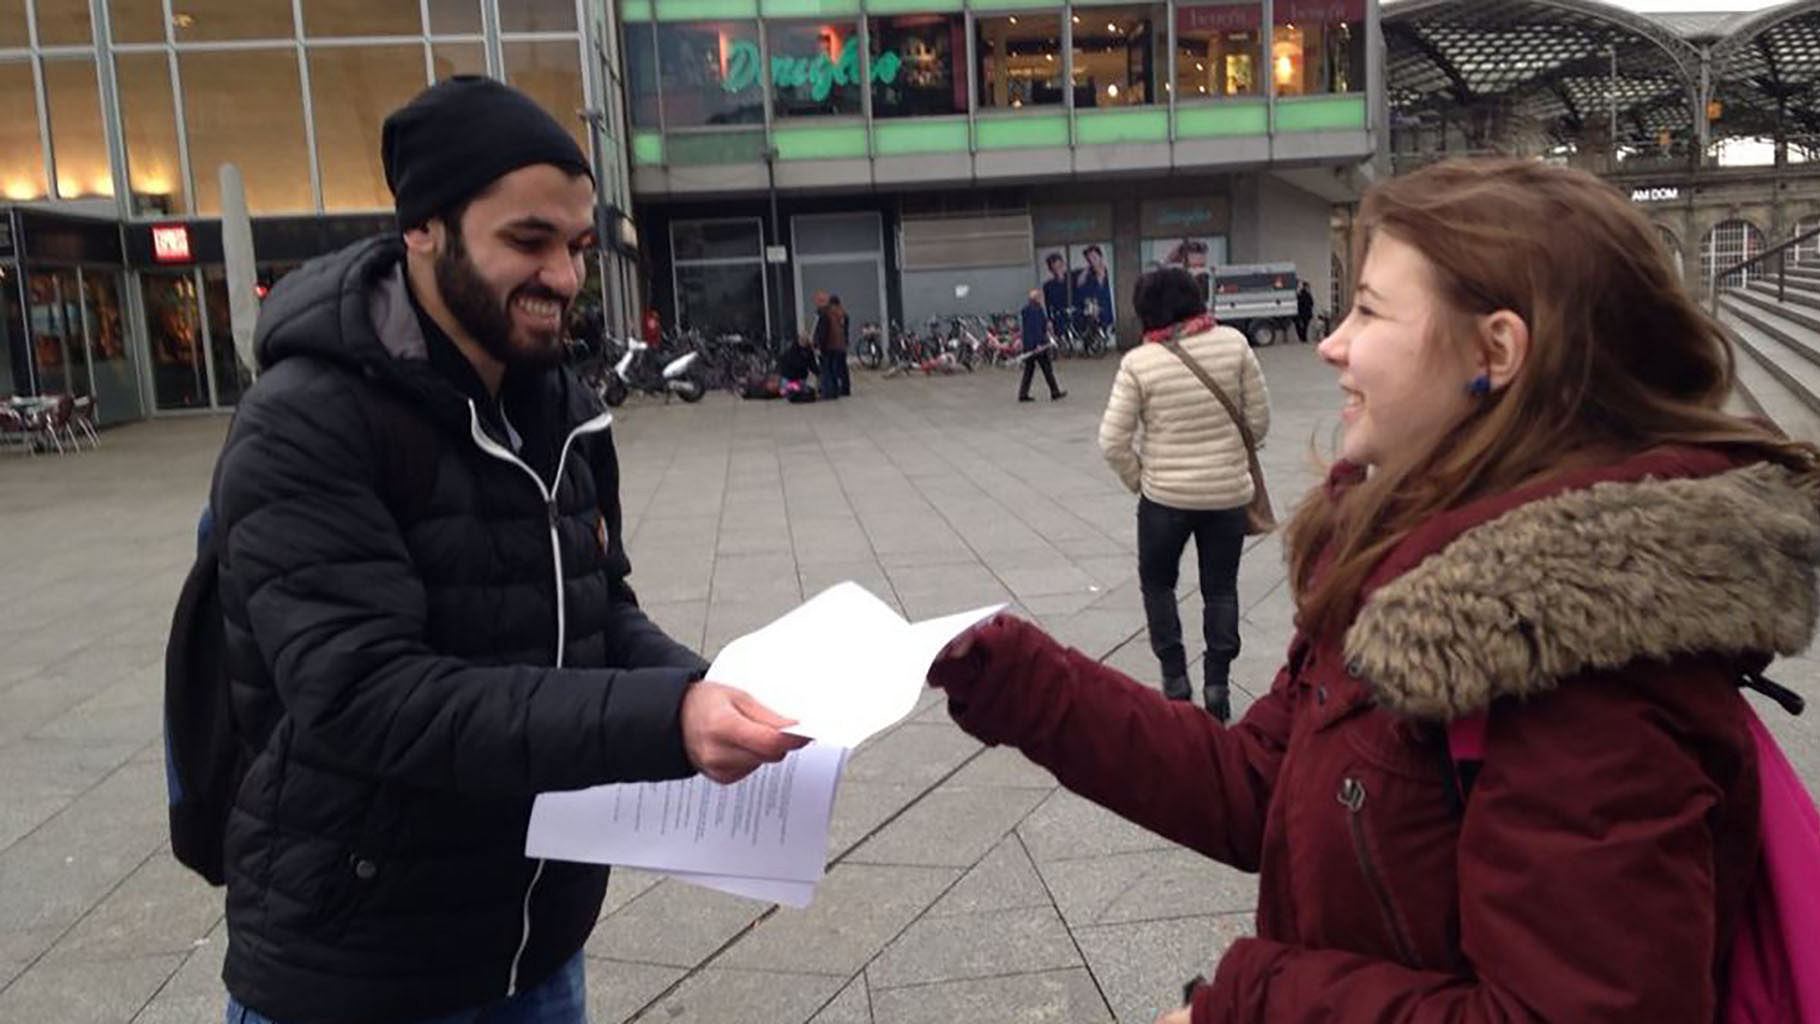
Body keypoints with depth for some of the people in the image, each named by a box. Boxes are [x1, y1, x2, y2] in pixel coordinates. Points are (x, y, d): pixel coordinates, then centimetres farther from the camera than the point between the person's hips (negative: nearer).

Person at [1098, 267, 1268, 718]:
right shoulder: (1232, 343, -6)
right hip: (1229, 492, 2)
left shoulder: (1138, 362, -12)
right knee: (1221, 588, 16)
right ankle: (1217, 683, 16)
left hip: (1165, 496, -2)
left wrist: (1138, 479, 5)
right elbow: (1259, 419, -1)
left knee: (1157, 582, 19)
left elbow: (1112, 441, -12)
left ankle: (1174, 677, 16)